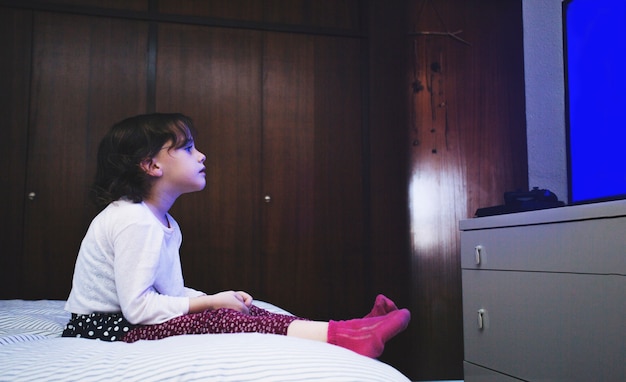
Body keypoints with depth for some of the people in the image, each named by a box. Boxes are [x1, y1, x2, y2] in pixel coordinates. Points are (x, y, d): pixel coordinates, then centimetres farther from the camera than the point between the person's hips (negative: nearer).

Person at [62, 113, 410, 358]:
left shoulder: (164, 223, 12)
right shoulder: (134, 221, -21)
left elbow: (167, 291, 9)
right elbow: (138, 306, -26)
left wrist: (216, 300, -7)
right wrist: (211, 302, -17)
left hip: (130, 321, 9)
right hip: (105, 329, -9)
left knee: (240, 309, -7)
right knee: (212, 320, -27)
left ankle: (346, 331, -18)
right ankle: (340, 337, -34)